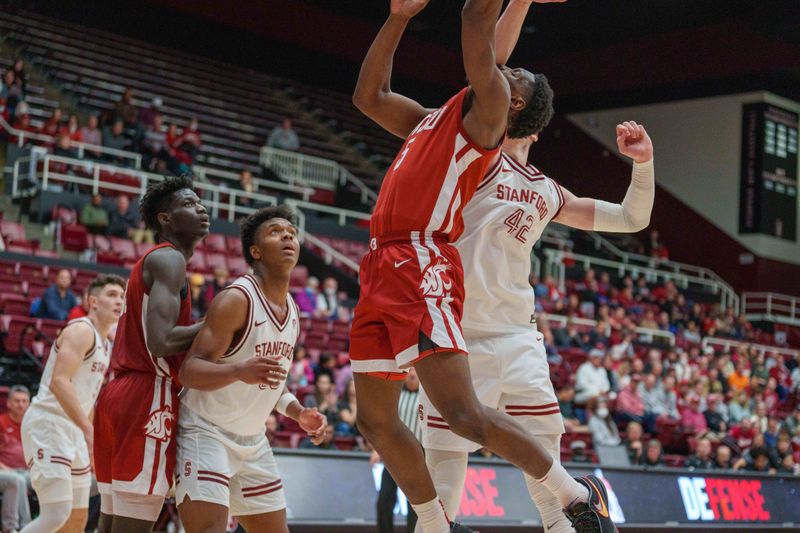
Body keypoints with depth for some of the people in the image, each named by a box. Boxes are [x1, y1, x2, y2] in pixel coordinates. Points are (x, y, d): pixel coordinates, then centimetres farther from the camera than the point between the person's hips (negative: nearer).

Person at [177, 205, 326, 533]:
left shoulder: (293, 312, 8)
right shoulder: (237, 299, -17)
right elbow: (189, 371, -24)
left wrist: (298, 412, 2)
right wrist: (239, 371, -41)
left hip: (252, 442, 9)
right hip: (206, 433, -8)